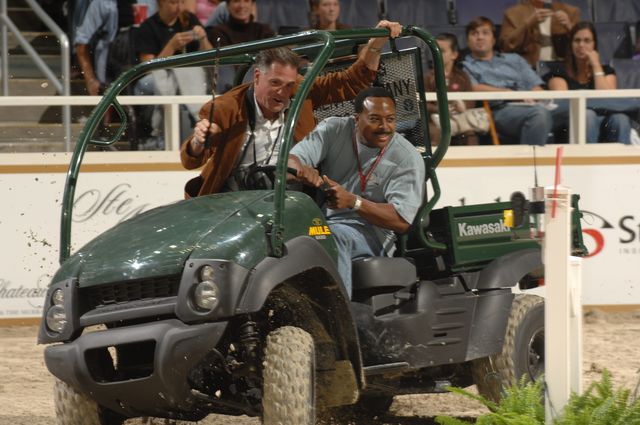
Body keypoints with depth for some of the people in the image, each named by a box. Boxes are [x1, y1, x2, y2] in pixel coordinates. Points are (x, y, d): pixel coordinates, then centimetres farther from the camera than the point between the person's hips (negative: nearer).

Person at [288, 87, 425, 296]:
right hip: (319, 219, 4)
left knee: (334, 236, -38)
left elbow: (402, 221, -14)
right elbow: (289, 160, -5)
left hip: (370, 232, -4)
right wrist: (302, 169, -33)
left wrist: (353, 202, -28)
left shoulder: (407, 158, -5)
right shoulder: (334, 129, 5)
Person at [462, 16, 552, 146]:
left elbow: (536, 86, 21)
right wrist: (508, 92, -9)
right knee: (538, 113, -39)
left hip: (527, 105, 5)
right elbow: (473, 89, 0)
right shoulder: (465, 66, 20)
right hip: (499, 110, -5)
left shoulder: (514, 59, 33)